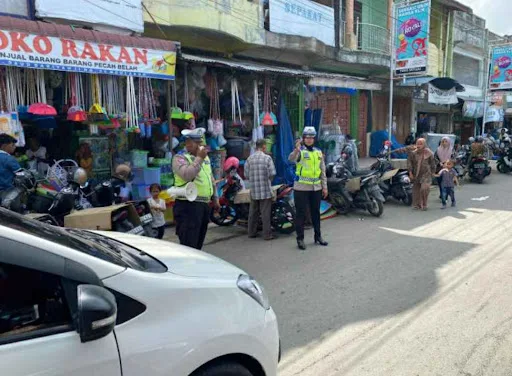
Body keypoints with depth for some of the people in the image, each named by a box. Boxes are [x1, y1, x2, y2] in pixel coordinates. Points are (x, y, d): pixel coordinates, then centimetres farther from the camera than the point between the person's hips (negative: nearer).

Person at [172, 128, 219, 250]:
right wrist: (199, 158, -21)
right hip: (188, 206, -8)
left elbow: (211, 178, 25)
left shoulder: (205, 157, 17)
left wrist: (215, 198, 22)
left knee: (198, 242, 15)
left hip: (204, 204, 8)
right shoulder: (180, 158, -7)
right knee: (188, 244, -9)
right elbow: (187, 175, -26)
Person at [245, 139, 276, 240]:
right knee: (265, 213, 0)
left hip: (253, 190, 4)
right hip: (265, 190, -4)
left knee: (253, 212, 13)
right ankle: (267, 234, 3)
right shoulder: (267, 158, -8)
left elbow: (246, 175, 2)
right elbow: (272, 173, -10)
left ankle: (252, 232, 20)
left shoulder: (249, 159, 2)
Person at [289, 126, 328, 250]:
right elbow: (291, 159, -29)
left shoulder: (318, 152, 12)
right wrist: (296, 150, -49)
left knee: (316, 213, 16)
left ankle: (318, 236, 29)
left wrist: (324, 186, 11)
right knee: (301, 214, 1)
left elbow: (322, 171, 15)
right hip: (301, 188, -5)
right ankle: (300, 239, 10)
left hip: (316, 188, 5)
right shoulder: (300, 151, -6)